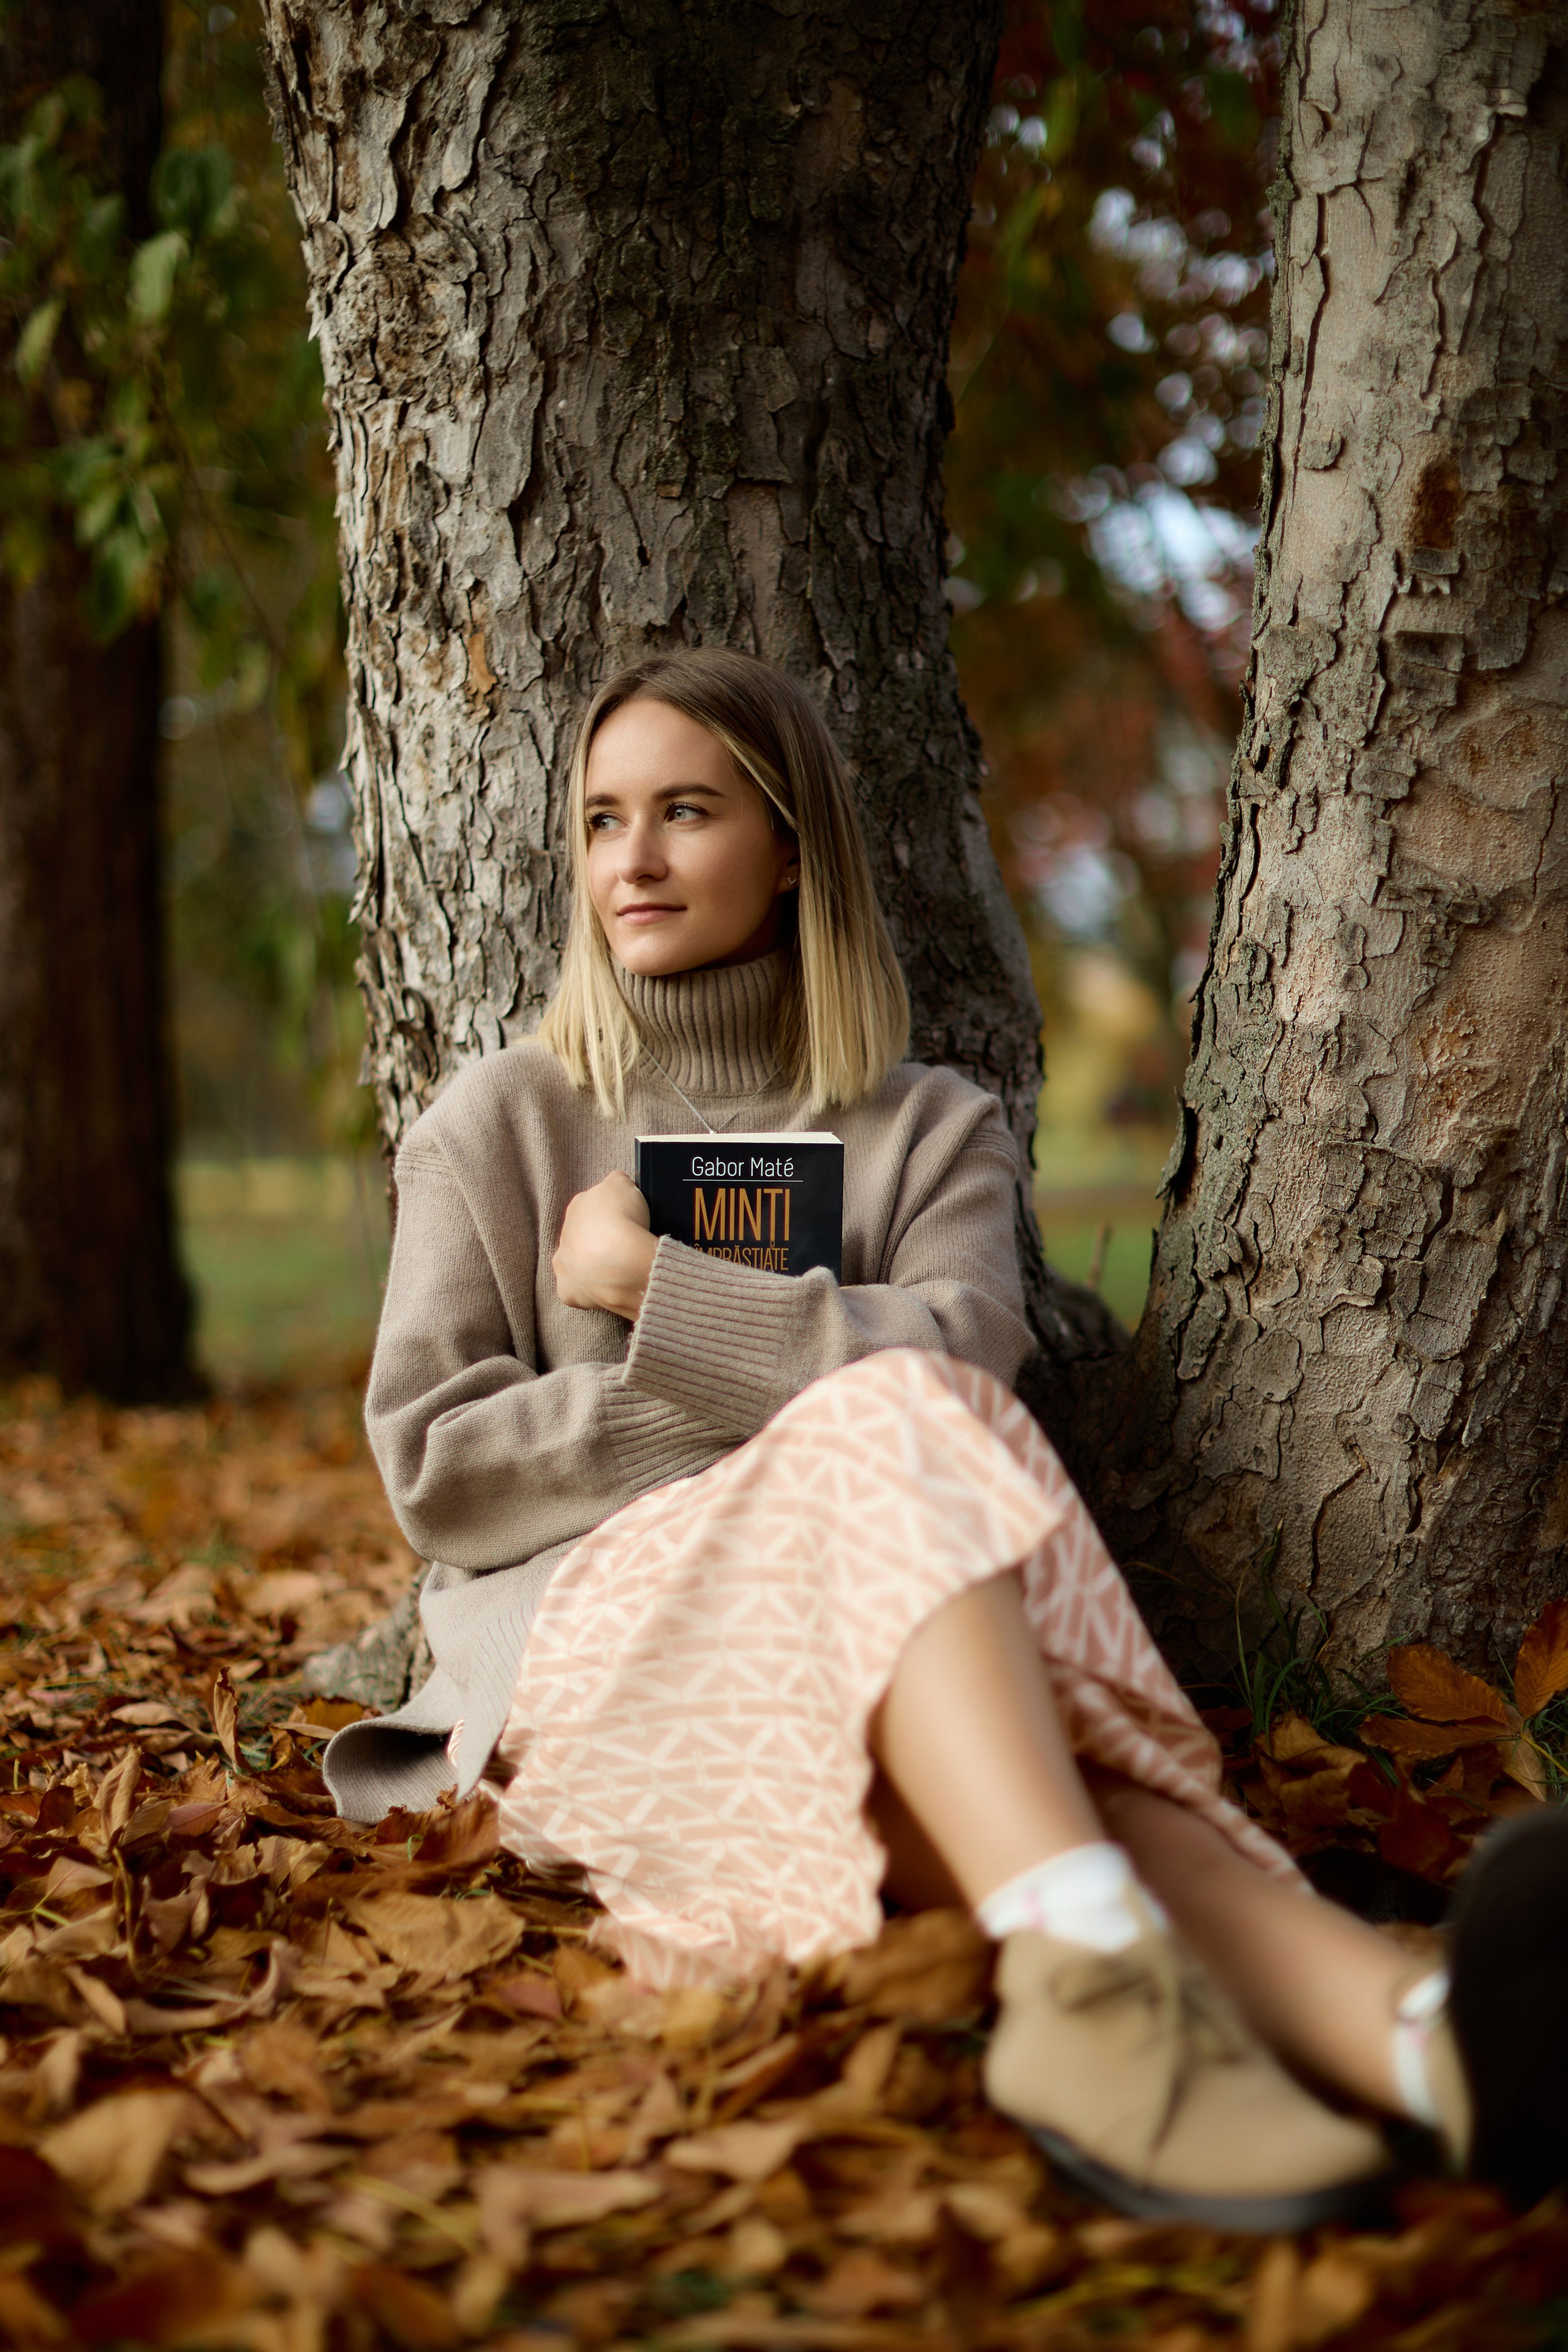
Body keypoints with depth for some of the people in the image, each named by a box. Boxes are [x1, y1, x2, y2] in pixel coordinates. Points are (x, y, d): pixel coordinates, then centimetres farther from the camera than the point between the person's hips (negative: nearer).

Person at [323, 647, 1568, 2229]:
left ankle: (1434, 2041, -67)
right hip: (588, 1651, -1)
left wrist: (664, 1292, -3)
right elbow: (430, 1468, 4)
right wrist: (805, 1398, -2)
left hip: (882, 1648, 2)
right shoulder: (501, 1126, 16)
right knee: (887, 1444, -35)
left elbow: (956, 1357, -2)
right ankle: (1096, 1967, -63)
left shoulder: (931, 1131, 19)